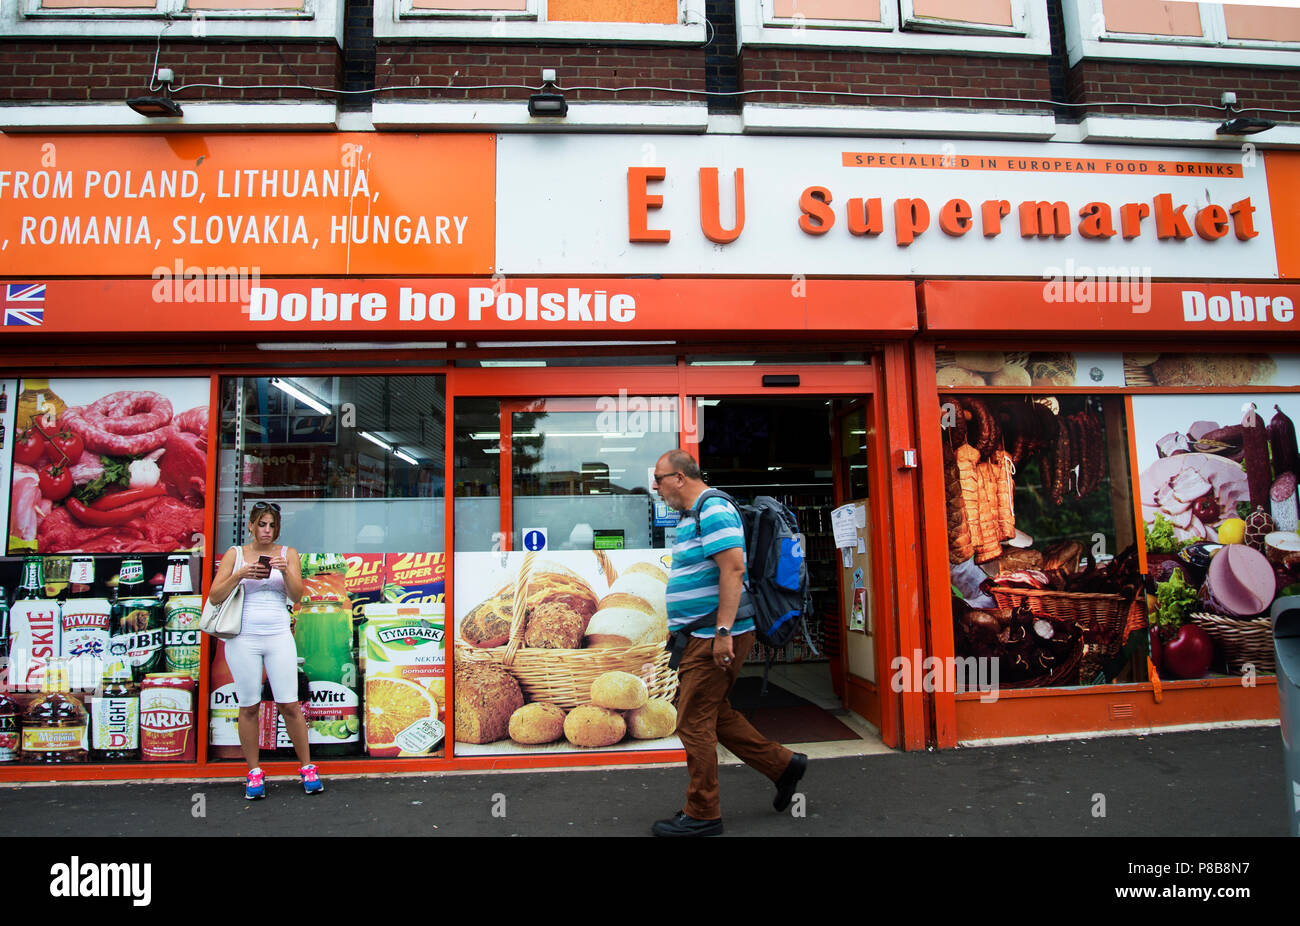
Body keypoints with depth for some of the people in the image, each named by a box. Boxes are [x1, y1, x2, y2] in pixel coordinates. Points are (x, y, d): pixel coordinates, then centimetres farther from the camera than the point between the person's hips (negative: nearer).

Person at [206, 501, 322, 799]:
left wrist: (285, 571, -18)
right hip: (243, 638, 0)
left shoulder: (288, 554, 8)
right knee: (249, 707, 4)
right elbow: (215, 596, 2)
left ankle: (307, 768, 11)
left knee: (289, 705, -2)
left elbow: (296, 595, -1)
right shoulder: (235, 554, 8)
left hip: (279, 637, 0)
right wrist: (239, 576, -14)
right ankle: (254, 773, 18)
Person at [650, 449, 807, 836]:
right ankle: (783, 765, 25)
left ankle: (701, 815, 12)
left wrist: (723, 632, -27)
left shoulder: (713, 510, -15)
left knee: (694, 722, -2)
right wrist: (679, 624, 25)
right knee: (713, 715, 16)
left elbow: (733, 569, -24)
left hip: (716, 638, -10)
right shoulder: (692, 515, 17)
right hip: (700, 636, 10)